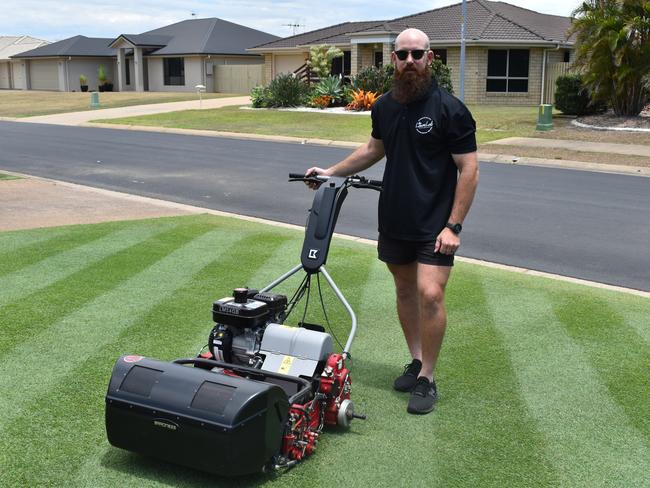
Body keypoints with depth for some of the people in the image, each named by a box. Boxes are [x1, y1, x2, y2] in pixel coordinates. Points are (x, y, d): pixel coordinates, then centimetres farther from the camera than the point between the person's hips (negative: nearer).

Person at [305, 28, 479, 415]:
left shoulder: (450, 109, -13)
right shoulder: (384, 107, 6)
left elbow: (469, 169, -13)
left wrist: (453, 226, -18)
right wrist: (332, 172, 19)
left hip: (435, 225, -6)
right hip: (394, 220, 6)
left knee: (430, 294, -15)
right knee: (405, 290, 13)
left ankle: (427, 379, -1)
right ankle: (416, 362, 29)